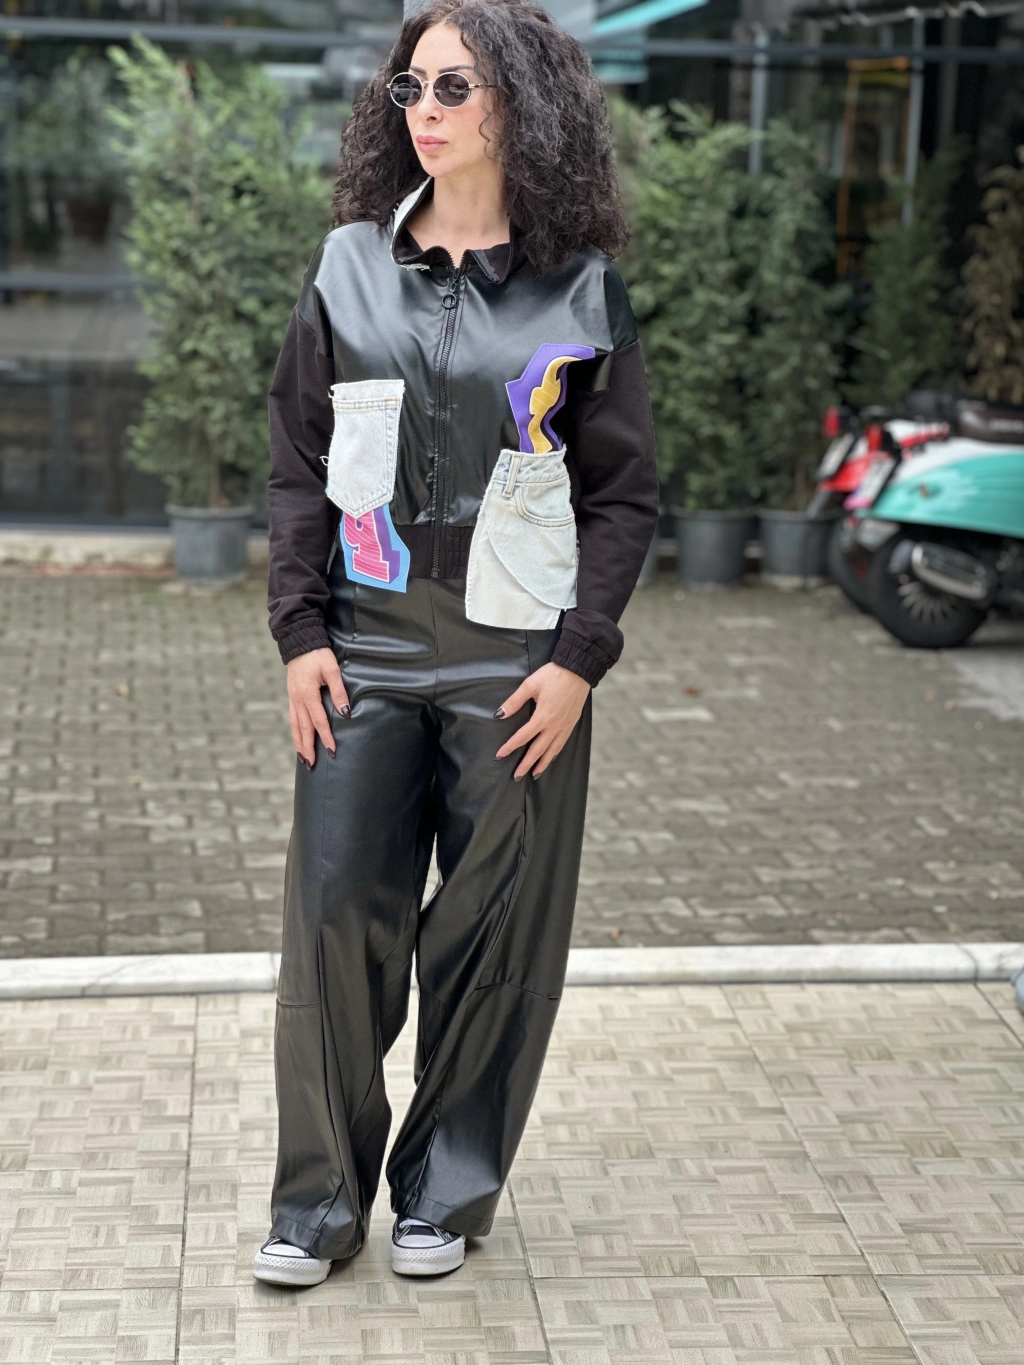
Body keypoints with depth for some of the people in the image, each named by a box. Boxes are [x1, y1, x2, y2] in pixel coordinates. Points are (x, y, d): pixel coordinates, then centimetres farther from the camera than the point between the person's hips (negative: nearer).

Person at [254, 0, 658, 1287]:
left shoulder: (581, 290, 1)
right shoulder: (350, 266, 7)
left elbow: (622, 492, 2)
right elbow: (297, 461, 8)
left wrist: (580, 658, -7)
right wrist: (302, 629, -2)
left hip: (516, 653, -1)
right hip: (365, 642, 2)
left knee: (492, 928, 5)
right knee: (336, 906, 0)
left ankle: (448, 1187, 22)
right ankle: (319, 1196, 14)